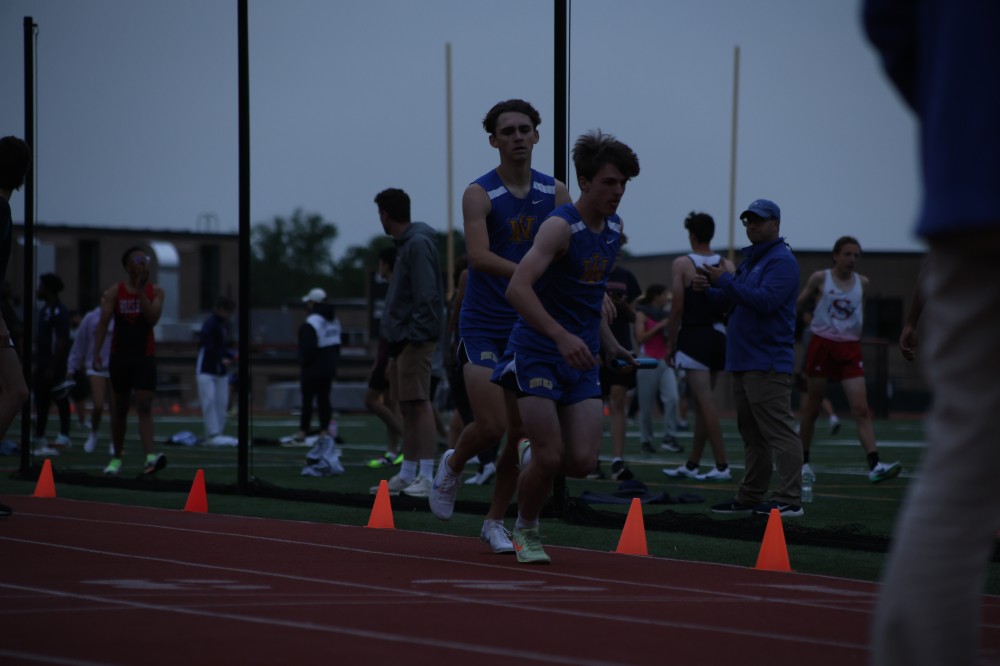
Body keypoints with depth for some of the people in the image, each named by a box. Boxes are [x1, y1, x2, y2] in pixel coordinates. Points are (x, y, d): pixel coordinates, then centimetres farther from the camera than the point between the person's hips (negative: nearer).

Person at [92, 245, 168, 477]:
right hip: (120, 356, 1)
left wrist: (140, 291, -14)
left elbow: (152, 319, -12)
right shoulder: (113, 293, 0)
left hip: (145, 356, -1)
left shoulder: (155, 291, 2)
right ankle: (116, 458, 22)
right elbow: (103, 323, -6)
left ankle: (150, 458, -28)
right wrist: (96, 352, -17)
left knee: (144, 406, -15)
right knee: (119, 409, 9)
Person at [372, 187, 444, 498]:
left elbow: (426, 295, -19)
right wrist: (395, 337, 16)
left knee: (419, 403, -12)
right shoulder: (405, 244, 17)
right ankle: (407, 475, 16)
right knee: (407, 407, 12)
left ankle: (426, 477, -16)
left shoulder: (418, 244, -13)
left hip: (415, 339, -10)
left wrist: (416, 335, -21)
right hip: (401, 338, 10)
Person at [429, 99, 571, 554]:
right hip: (484, 325, -4)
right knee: (490, 427, -14)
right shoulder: (480, 194, -9)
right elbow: (478, 255, -23)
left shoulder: (555, 193, 4)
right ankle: (453, 466, 19)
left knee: (519, 435, 4)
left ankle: (495, 521, 20)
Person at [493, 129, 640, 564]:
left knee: (582, 462, -6)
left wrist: (609, 344, 14)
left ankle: (538, 456, 27)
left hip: (581, 357, 6)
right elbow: (518, 289, -30)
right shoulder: (561, 226, -18)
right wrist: (562, 337, -38)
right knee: (550, 457, -9)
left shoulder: (614, 227, 7)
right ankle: (525, 531, 17)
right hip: (538, 352, -6)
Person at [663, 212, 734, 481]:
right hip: (719, 336, 6)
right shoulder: (727, 266, 7)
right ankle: (692, 464, 21)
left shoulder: (681, 265, -6)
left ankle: (722, 466, -14)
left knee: (706, 402, -8)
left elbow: (678, 308, -9)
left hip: (694, 337, -6)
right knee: (702, 403, 14)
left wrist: (671, 342, -1)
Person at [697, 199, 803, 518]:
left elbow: (765, 300, -22)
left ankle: (789, 499, -15)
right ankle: (751, 497, 18)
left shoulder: (781, 261, -9)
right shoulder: (750, 260, 21)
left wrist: (726, 281, -18)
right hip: (742, 361, 10)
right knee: (752, 435, 13)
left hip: (768, 364, -10)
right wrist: (707, 289, 4)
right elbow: (728, 303, 24)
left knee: (779, 432, -12)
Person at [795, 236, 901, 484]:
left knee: (861, 409, -10)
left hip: (850, 349, 2)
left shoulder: (862, 283, 6)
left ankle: (875, 465, -21)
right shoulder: (820, 278, -2)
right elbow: (797, 305, 8)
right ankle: (803, 462, 21)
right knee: (812, 408, 7)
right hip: (822, 345, -2)